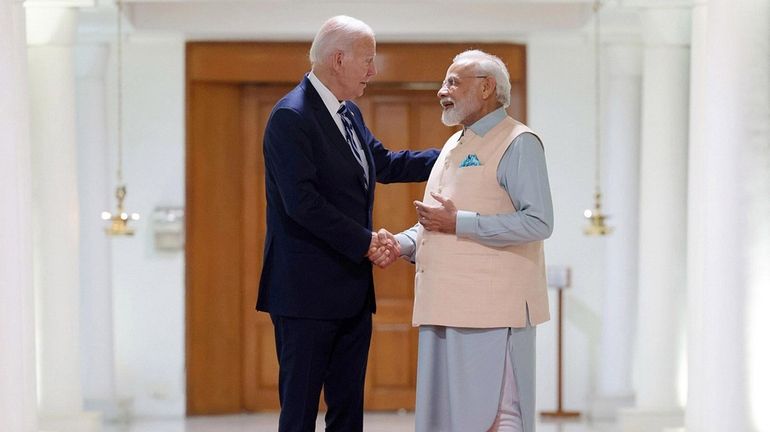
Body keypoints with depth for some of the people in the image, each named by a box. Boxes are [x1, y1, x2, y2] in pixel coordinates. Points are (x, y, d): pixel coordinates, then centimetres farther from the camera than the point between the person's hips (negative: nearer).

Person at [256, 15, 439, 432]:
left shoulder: (348, 113, 11)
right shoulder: (291, 117, -16)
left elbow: (385, 164, 21)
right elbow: (302, 203, -22)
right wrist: (365, 241, -17)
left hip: (352, 288, 9)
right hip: (307, 292, -9)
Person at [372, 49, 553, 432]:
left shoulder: (518, 143, -6)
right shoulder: (454, 145, 22)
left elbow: (538, 223, -18)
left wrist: (458, 223, -17)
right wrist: (401, 243, 8)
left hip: (491, 310, -9)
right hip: (446, 307, 9)